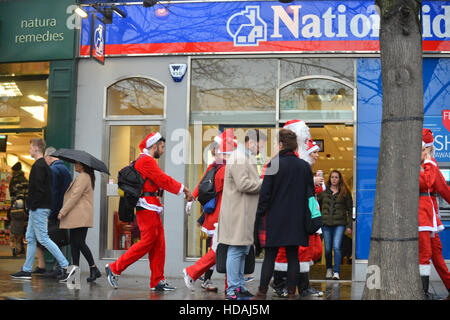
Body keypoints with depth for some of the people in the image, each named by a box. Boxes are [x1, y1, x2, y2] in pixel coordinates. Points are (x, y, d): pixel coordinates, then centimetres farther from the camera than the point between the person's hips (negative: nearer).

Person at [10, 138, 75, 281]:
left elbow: (38, 189, -22)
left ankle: (66, 267, -11)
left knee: (43, 238, -9)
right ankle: (26, 270, 18)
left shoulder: (38, 166, -15)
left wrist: (33, 205, -19)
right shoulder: (45, 165, 16)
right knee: (30, 238, 13)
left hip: (38, 209, -10)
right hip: (39, 208, 10)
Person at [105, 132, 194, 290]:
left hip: (152, 209, 11)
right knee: (147, 242, -9)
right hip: (147, 208, -11)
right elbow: (164, 180, -15)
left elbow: (162, 181, 22)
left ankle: (158, 281, 9)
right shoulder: (147, 161, -11)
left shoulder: (148, 161, 23)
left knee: (158, 244, 8)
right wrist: (183, 189, -5)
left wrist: (184, 190, 14)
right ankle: (115, 268, -2)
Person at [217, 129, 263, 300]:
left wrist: (262, 183, 14)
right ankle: (233, 290, -3)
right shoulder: (238, 158, -13)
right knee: (236, 250, -7)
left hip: (245, 213, 11)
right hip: (238, 213, -11)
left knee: (242, 250, 13)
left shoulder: (247, 158, 21)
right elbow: (243, 184, -21)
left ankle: (240, 287, 20)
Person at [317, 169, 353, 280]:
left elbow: (350, 210, 8)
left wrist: (349, 225, 2)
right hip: (326, 223, 2)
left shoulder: (345, 193, 6)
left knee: (336, 247, -13)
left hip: (339, 224, -2)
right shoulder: (323, 192, 10)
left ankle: (336, 272, -9)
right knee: (327, 249, 6)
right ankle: (329, 269, 26)